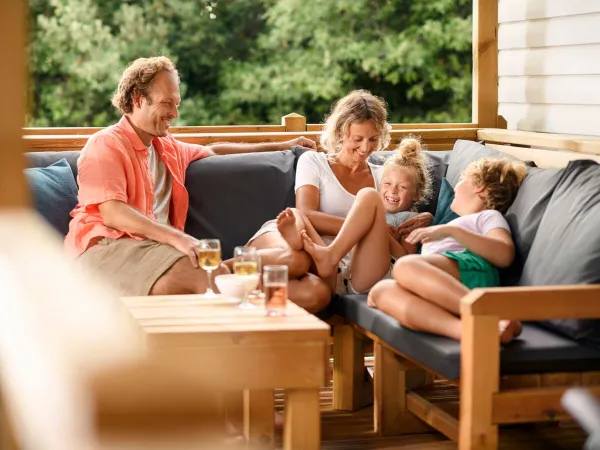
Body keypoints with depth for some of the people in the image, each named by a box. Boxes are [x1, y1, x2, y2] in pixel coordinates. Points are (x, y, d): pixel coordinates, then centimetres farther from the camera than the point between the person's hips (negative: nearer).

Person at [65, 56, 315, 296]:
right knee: (205, 276, -35)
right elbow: (112, 214, -14)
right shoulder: (105, 145, 0)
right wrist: (176, 238, -24)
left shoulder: (167, 148, 26)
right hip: (107, 246, -7)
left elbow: (213, 151, 45)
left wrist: (282, 146, 44)